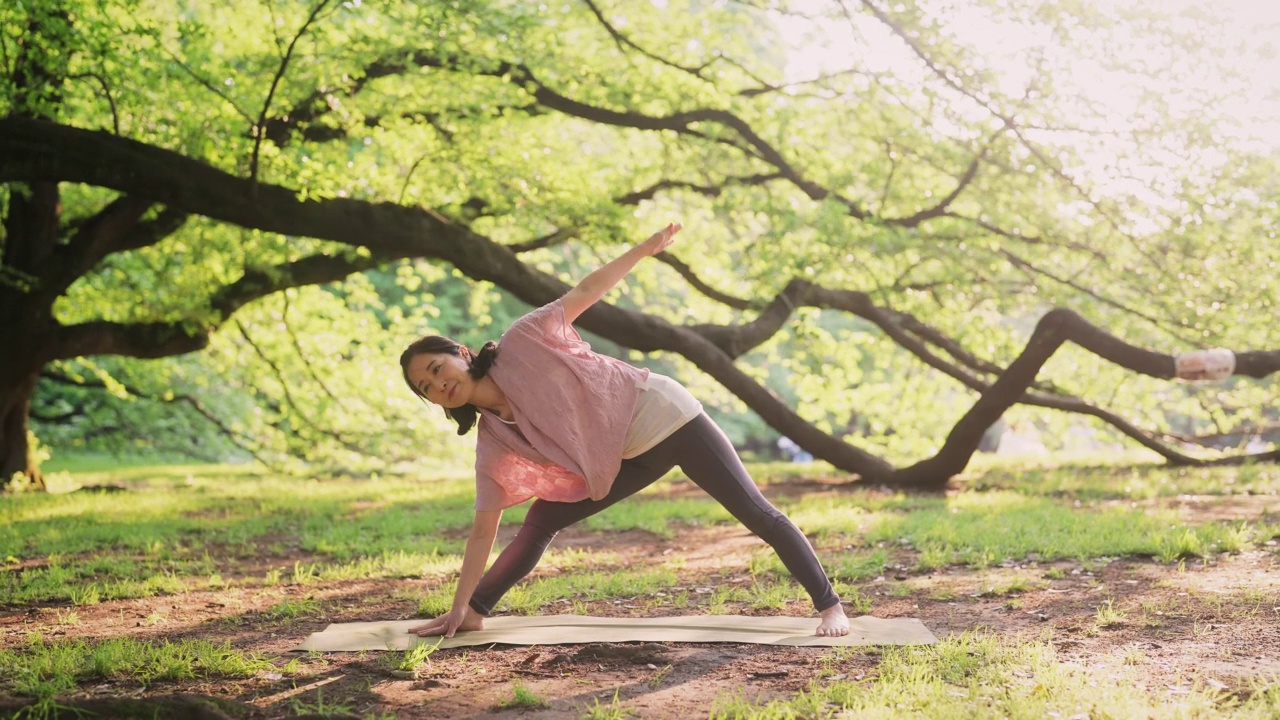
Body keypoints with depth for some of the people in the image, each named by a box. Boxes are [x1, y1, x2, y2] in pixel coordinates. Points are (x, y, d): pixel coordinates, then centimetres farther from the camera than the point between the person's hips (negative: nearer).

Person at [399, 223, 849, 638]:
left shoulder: (520, 344, -14)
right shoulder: (493, 446, -2)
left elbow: (585, 292, -5)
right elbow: (484, 531, -1)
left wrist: (647, 248, -4)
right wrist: (460, 608, -5)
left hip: (660, 414, -5)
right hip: (630, 457, 5)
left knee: (754, 512, -9)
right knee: (541, 521, 2)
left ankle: (829, 605, -4)